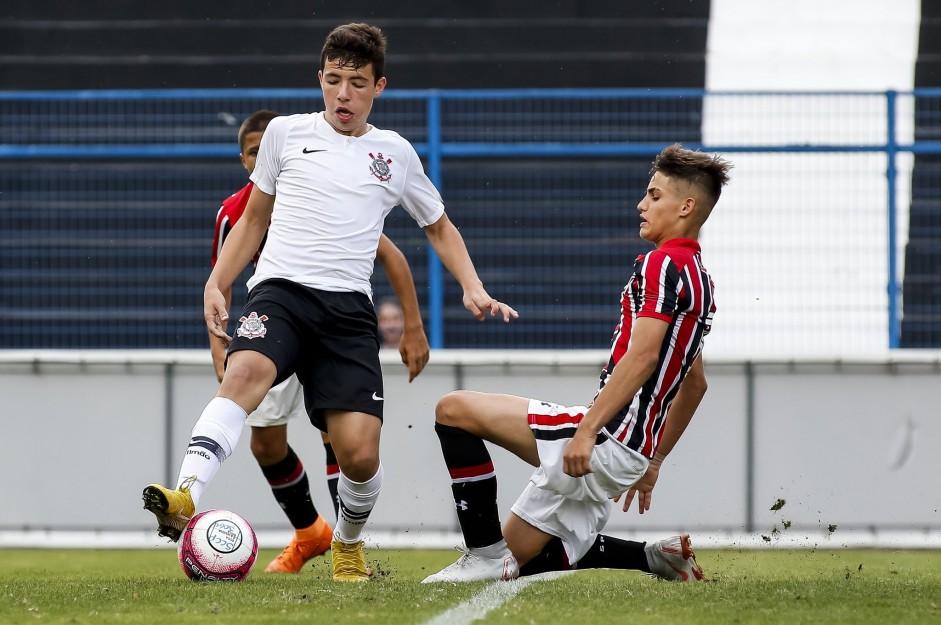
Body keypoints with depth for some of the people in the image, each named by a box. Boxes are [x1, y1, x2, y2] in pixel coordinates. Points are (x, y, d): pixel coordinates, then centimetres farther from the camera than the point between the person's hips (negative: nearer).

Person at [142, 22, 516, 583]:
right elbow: (255, 219, 24)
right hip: (279, 290, -1)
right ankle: (186, 497, -53)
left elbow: (440, 227, 28)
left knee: (360, 452, -12)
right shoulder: (286, 133, 14)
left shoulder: (395, 154, 16)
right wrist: (216, 285, 12)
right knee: (246, 371, -36)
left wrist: (474, 289, 12)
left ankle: (349, 543, 20)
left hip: (348, 306, 1)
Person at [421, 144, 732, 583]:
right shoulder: (698, 276, 21)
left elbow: (642, 356, -22)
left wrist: (588, 431, -25)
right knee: (516, 555, 18)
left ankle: (486, 555, -12)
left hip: (610, 440, -10)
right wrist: (653, 460, 32)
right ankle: (658, 558, 14)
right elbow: (694, 383, 29)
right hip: (632, 452, 10)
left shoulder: (664, 263, -10)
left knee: (455, 410, -10)